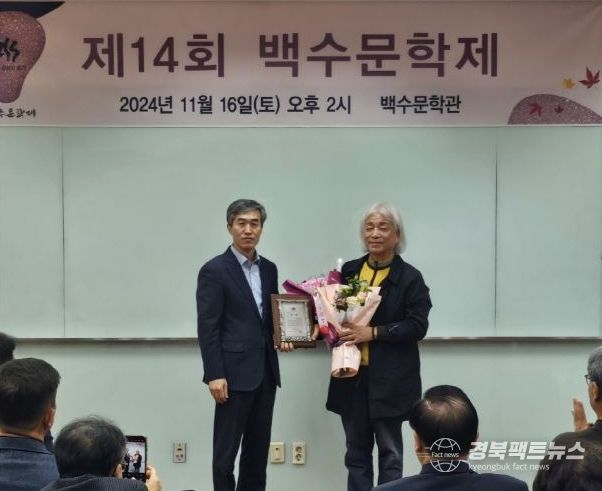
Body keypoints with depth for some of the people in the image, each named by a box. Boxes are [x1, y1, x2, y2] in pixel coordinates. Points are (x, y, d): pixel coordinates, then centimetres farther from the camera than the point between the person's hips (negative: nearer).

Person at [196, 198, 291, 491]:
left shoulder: (269, 269, 12)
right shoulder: (214, 270, -8)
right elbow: (207, 328, -11)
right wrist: (215, 375, -16)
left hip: (265, 371, 6)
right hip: (234, 372, -6)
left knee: (259, 448, 11)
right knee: (226, 449, 2)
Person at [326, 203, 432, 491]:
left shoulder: (410, 277, -5)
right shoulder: (348, 270, 7)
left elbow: (417, 326, -11)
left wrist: (373, 332, -19)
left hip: (389, 379, -4)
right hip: (351, 375, 4)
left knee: (389, 450, 7)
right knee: (356, 451, 12)